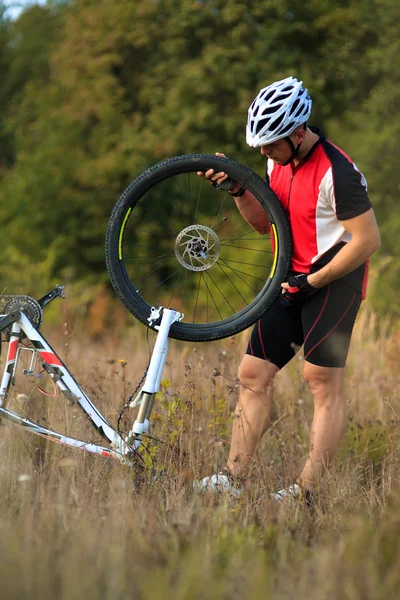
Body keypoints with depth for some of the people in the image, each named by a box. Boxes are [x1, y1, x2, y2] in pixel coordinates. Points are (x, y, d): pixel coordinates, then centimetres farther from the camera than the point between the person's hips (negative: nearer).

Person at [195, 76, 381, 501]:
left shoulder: (337, 173, -20)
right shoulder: (278, 161, 6)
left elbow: (367, 240, -20)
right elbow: (264, 223, 17)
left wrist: (311, 281, -15)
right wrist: (238, 191, -2)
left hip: (333, 280, -9)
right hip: (293, 281, 9)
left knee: (323, 382, -7)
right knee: (253, 375, 4)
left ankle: (306, 491, -6)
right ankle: (234, 478, 6)